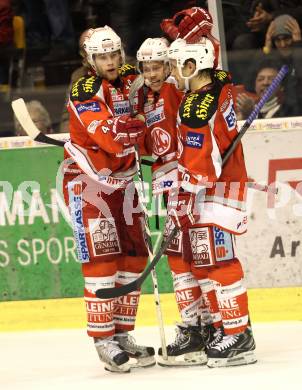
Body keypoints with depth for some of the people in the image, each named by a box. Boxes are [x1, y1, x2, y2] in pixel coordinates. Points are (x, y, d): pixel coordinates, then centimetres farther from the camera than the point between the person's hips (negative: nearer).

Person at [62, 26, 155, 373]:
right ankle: (103, 341, -8)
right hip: (87, 180, -7)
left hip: (121, 181, 7)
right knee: (101, 260, -12)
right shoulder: (85, 91, -18)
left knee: (133, 257, 7)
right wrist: (144, 123, -28)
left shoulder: (133, 79, 2)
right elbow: (110, 136, -29)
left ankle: (122, 335, 16)